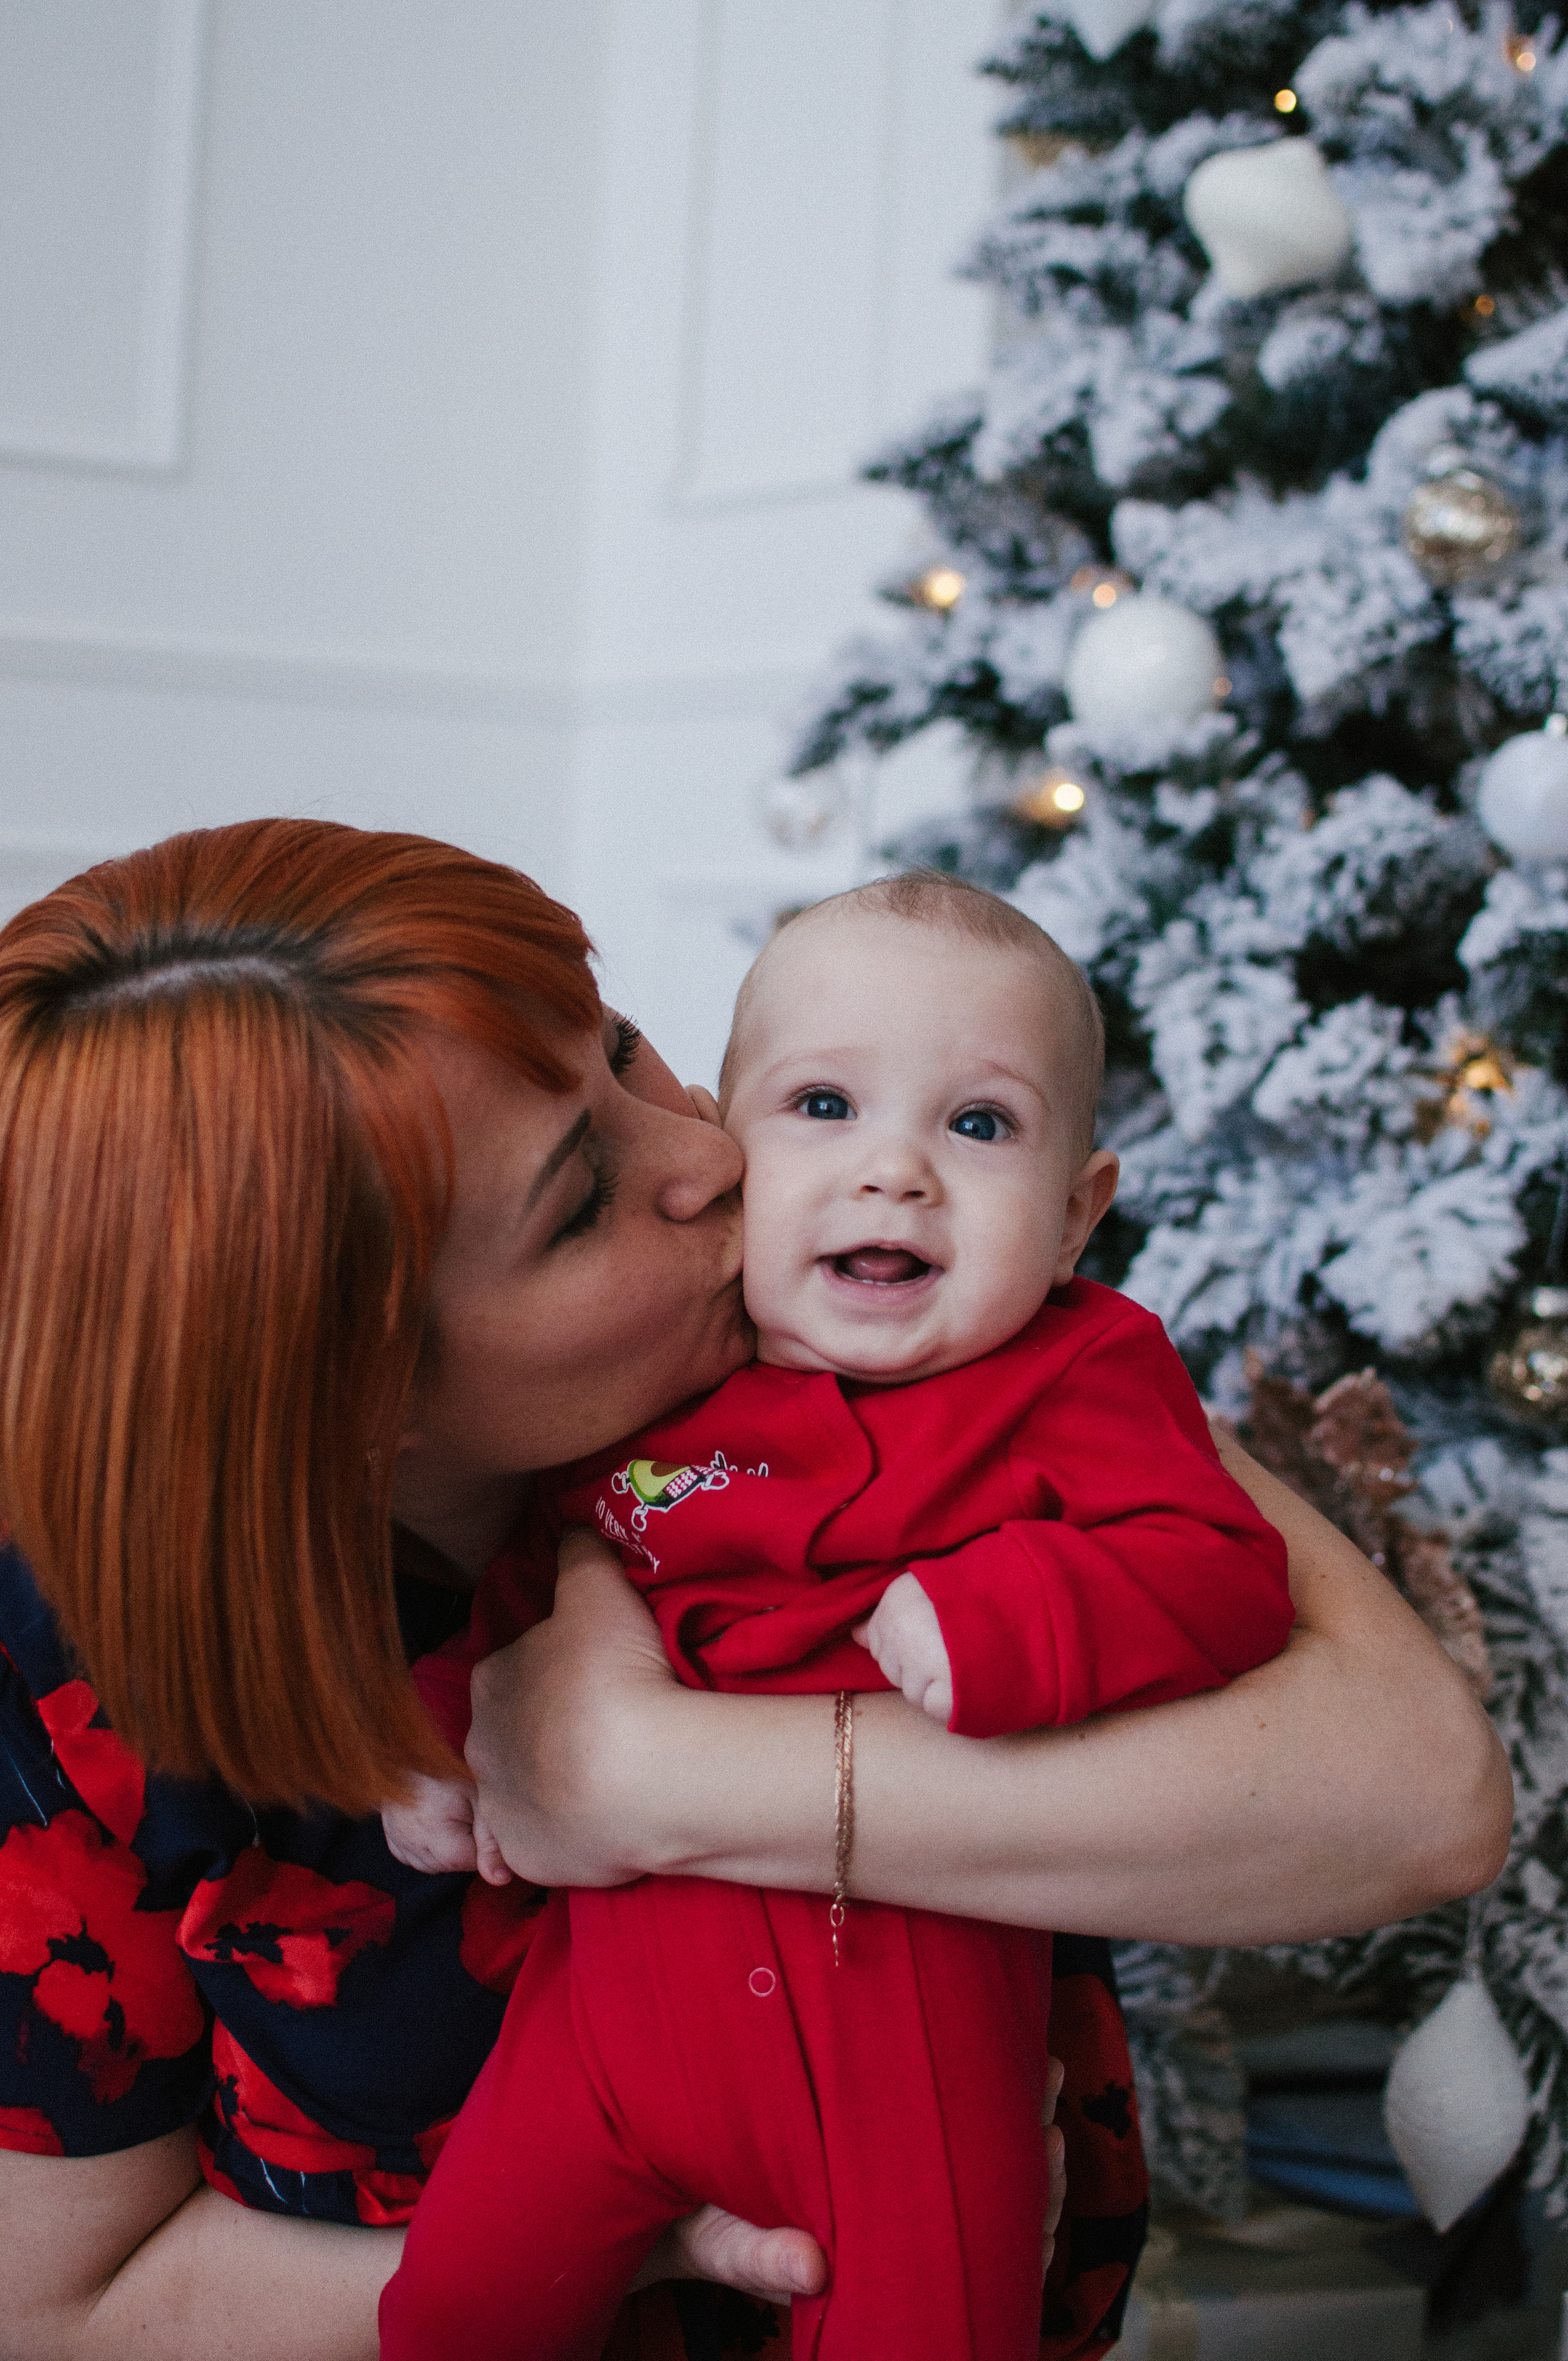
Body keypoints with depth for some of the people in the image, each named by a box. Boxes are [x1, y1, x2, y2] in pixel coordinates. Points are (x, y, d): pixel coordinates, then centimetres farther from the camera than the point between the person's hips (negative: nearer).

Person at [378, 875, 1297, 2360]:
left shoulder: (1075, 1384, -1)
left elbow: (1220, 1574, -15)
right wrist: (438, 1724, 12)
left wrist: (998, 1615, -26)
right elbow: (531, 1580, 24)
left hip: (905, 2003, -3)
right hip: (628, 1974, 4)